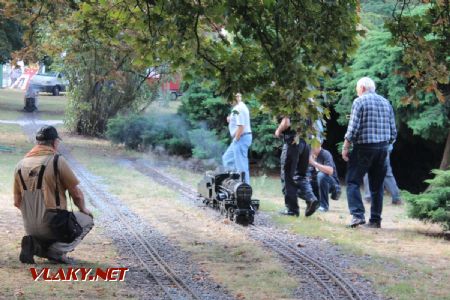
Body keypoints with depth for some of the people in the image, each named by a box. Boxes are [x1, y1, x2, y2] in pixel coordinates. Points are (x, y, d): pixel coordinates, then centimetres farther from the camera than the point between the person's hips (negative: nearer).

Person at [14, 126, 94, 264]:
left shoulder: (20, 165, 6)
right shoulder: (57, 161, -11)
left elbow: (17, 202, 13)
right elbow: (76, 194, -5)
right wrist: (83, 209, 15)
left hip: (30, 229, 6)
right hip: (52, 225, -6)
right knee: (87, 219, 17)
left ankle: (35, 244, 1)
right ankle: (57, 251, -3)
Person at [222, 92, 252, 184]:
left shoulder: (238, 109, -19)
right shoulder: (241, 106, 13)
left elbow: (241, 126, -24)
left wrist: (236, 140, -16)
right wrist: (230, 120, 5)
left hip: (241, 138, -11)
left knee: (241, 165, -4)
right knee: (227, 158, 19)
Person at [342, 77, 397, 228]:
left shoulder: (359, 102, -5)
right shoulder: (386, 102, 12)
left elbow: (353, 128, -12)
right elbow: (393, 131, 11)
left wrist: (345, 147, -5)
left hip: (364, 147, -5)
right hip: (383, 148, 6)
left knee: (353, 181, 0)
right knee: (377, 185, 11)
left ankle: (357, 214, -15)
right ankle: (375, 220, 11)